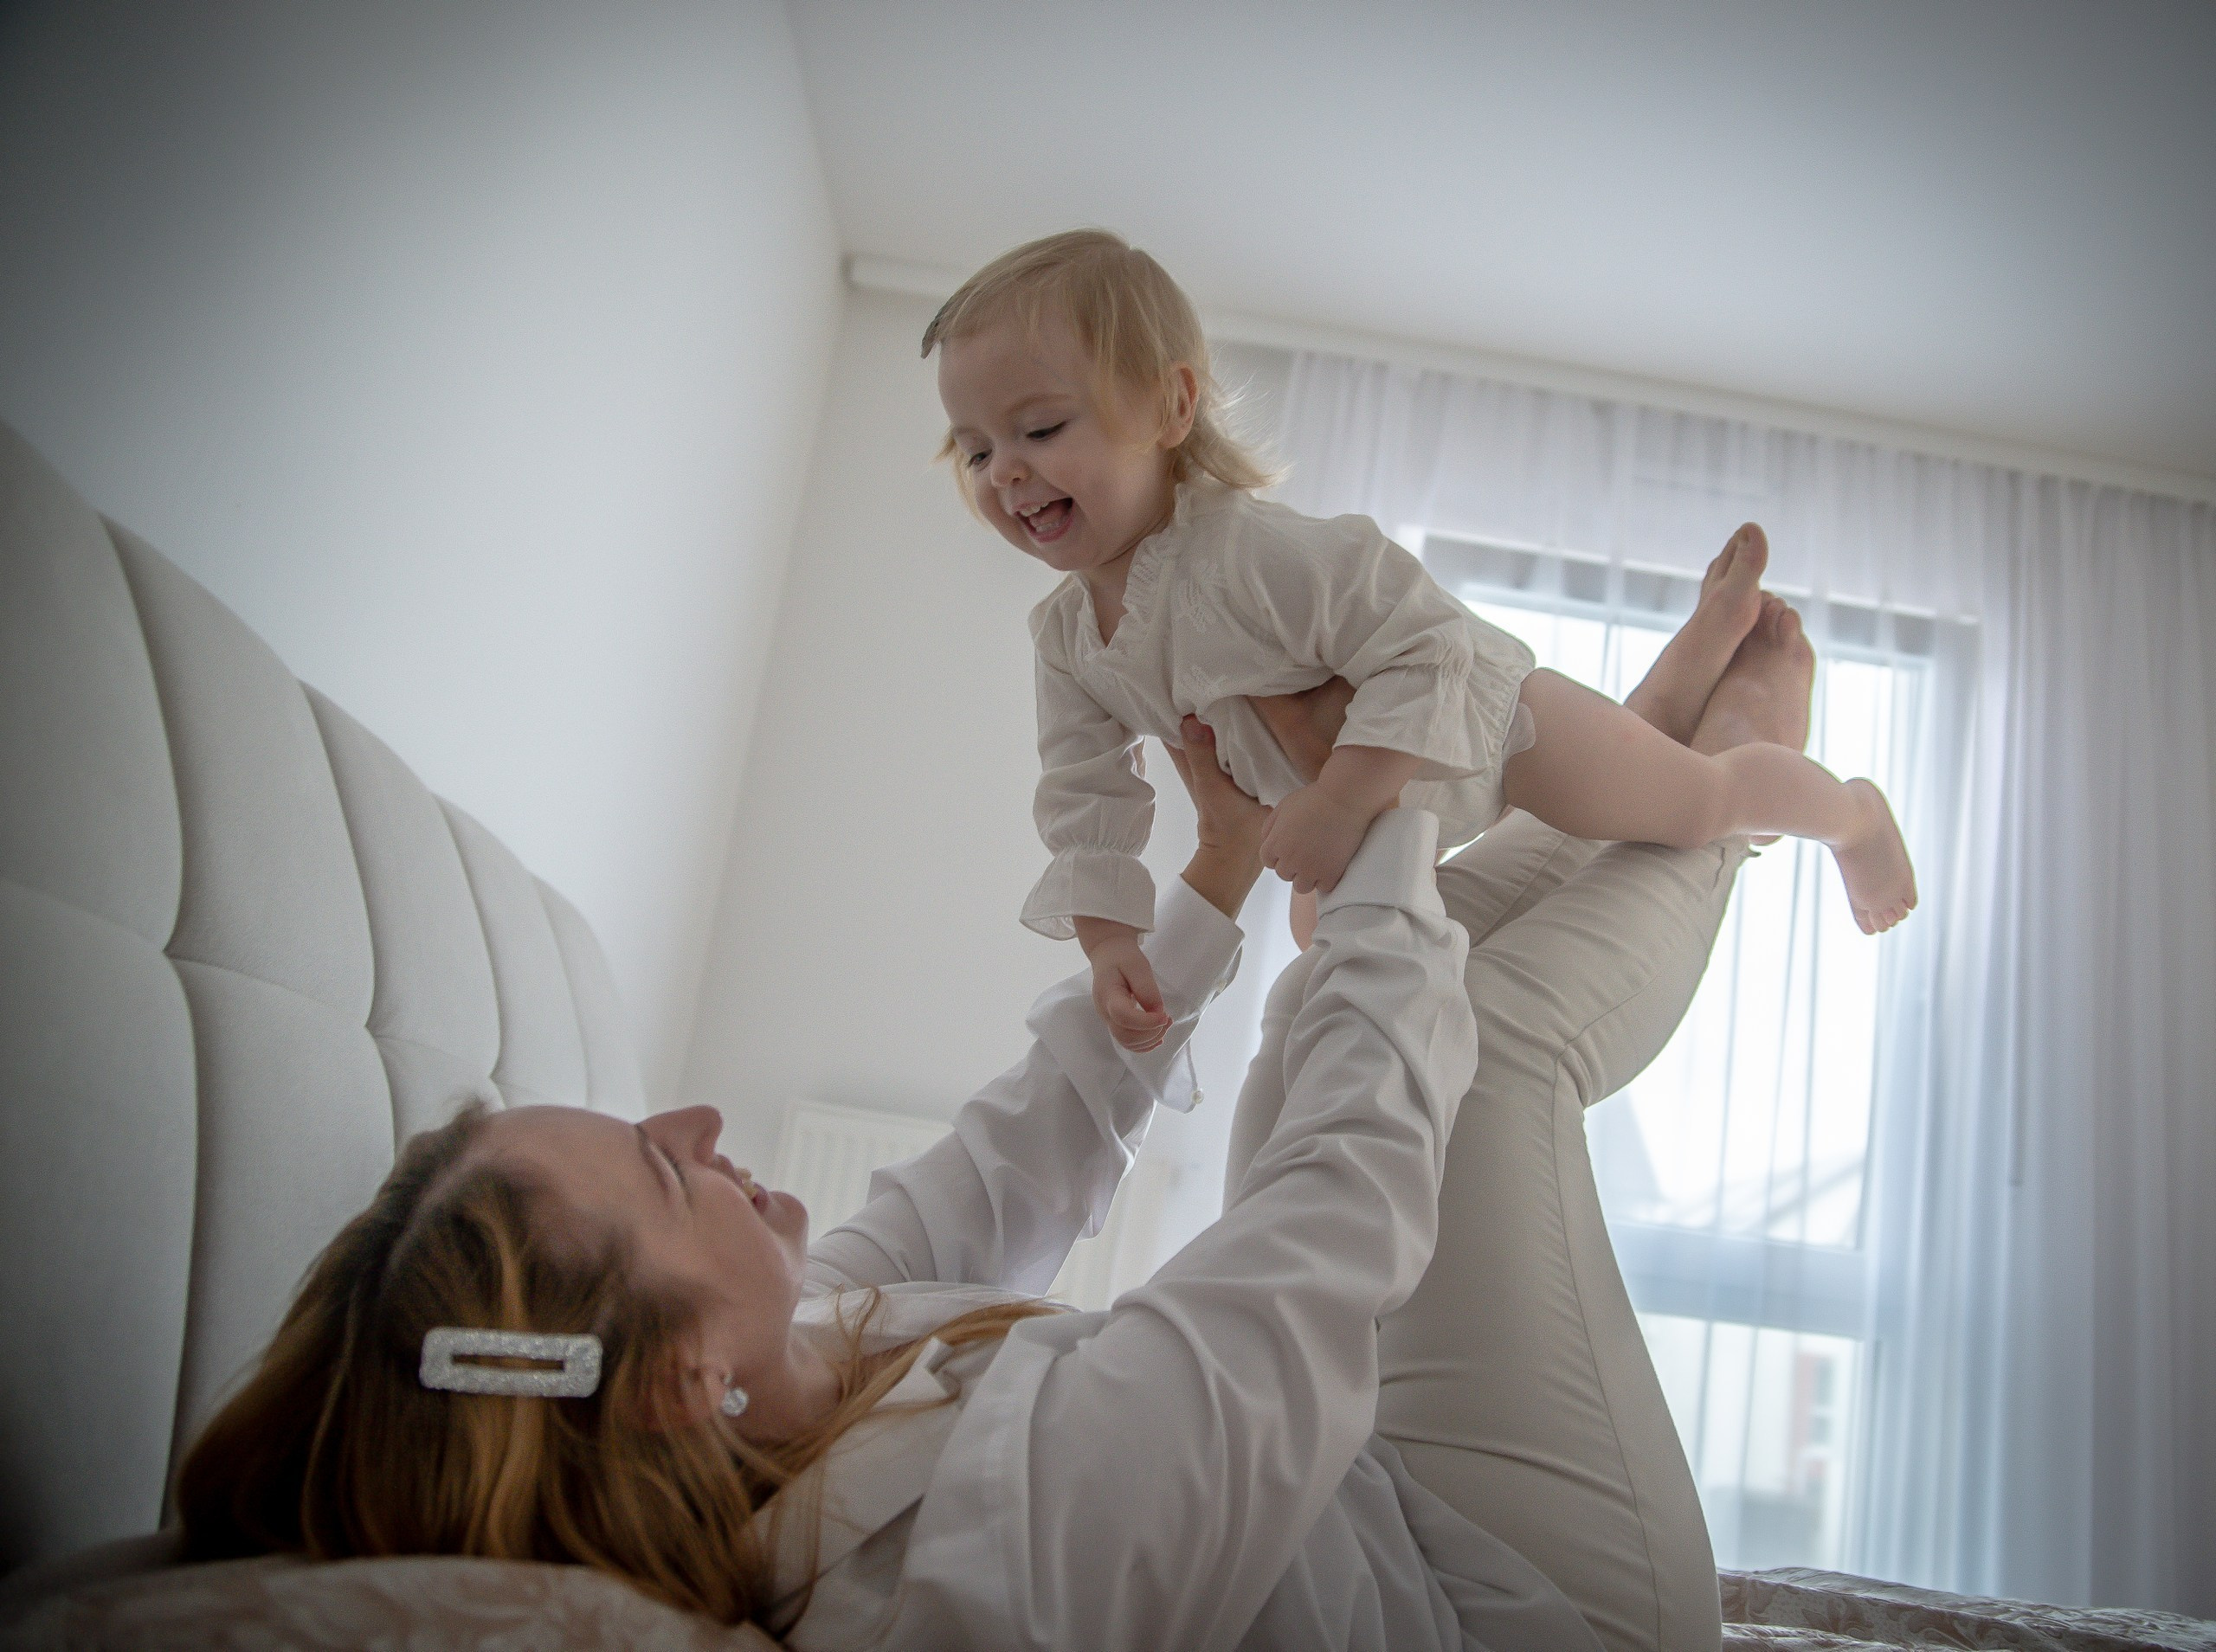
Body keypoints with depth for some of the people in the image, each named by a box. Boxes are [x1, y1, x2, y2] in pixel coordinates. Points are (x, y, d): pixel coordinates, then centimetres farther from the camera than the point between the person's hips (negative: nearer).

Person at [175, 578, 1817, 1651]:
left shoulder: (794, 1356, -19)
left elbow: (1006, 1177, -6)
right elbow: (1362, 1170, -36)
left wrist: (1225, 868, -3)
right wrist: (1377, 798, -21)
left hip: (1360, 1492, 7)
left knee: (1336, 1006, 4)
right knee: (1490, 1027, -12)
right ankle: (1724, 777, 17)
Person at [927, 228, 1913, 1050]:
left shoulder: (1256, 550, -39)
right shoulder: (1064, 636, -14)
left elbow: (1428, 653, -39)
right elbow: (1086, 801, -8)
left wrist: (1338, 804, -43)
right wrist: (1109, 941, -19)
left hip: (1484, 718, -8)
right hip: (1363, 784, 9)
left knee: (1700, 801, 3)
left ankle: (1853, 812, 42)